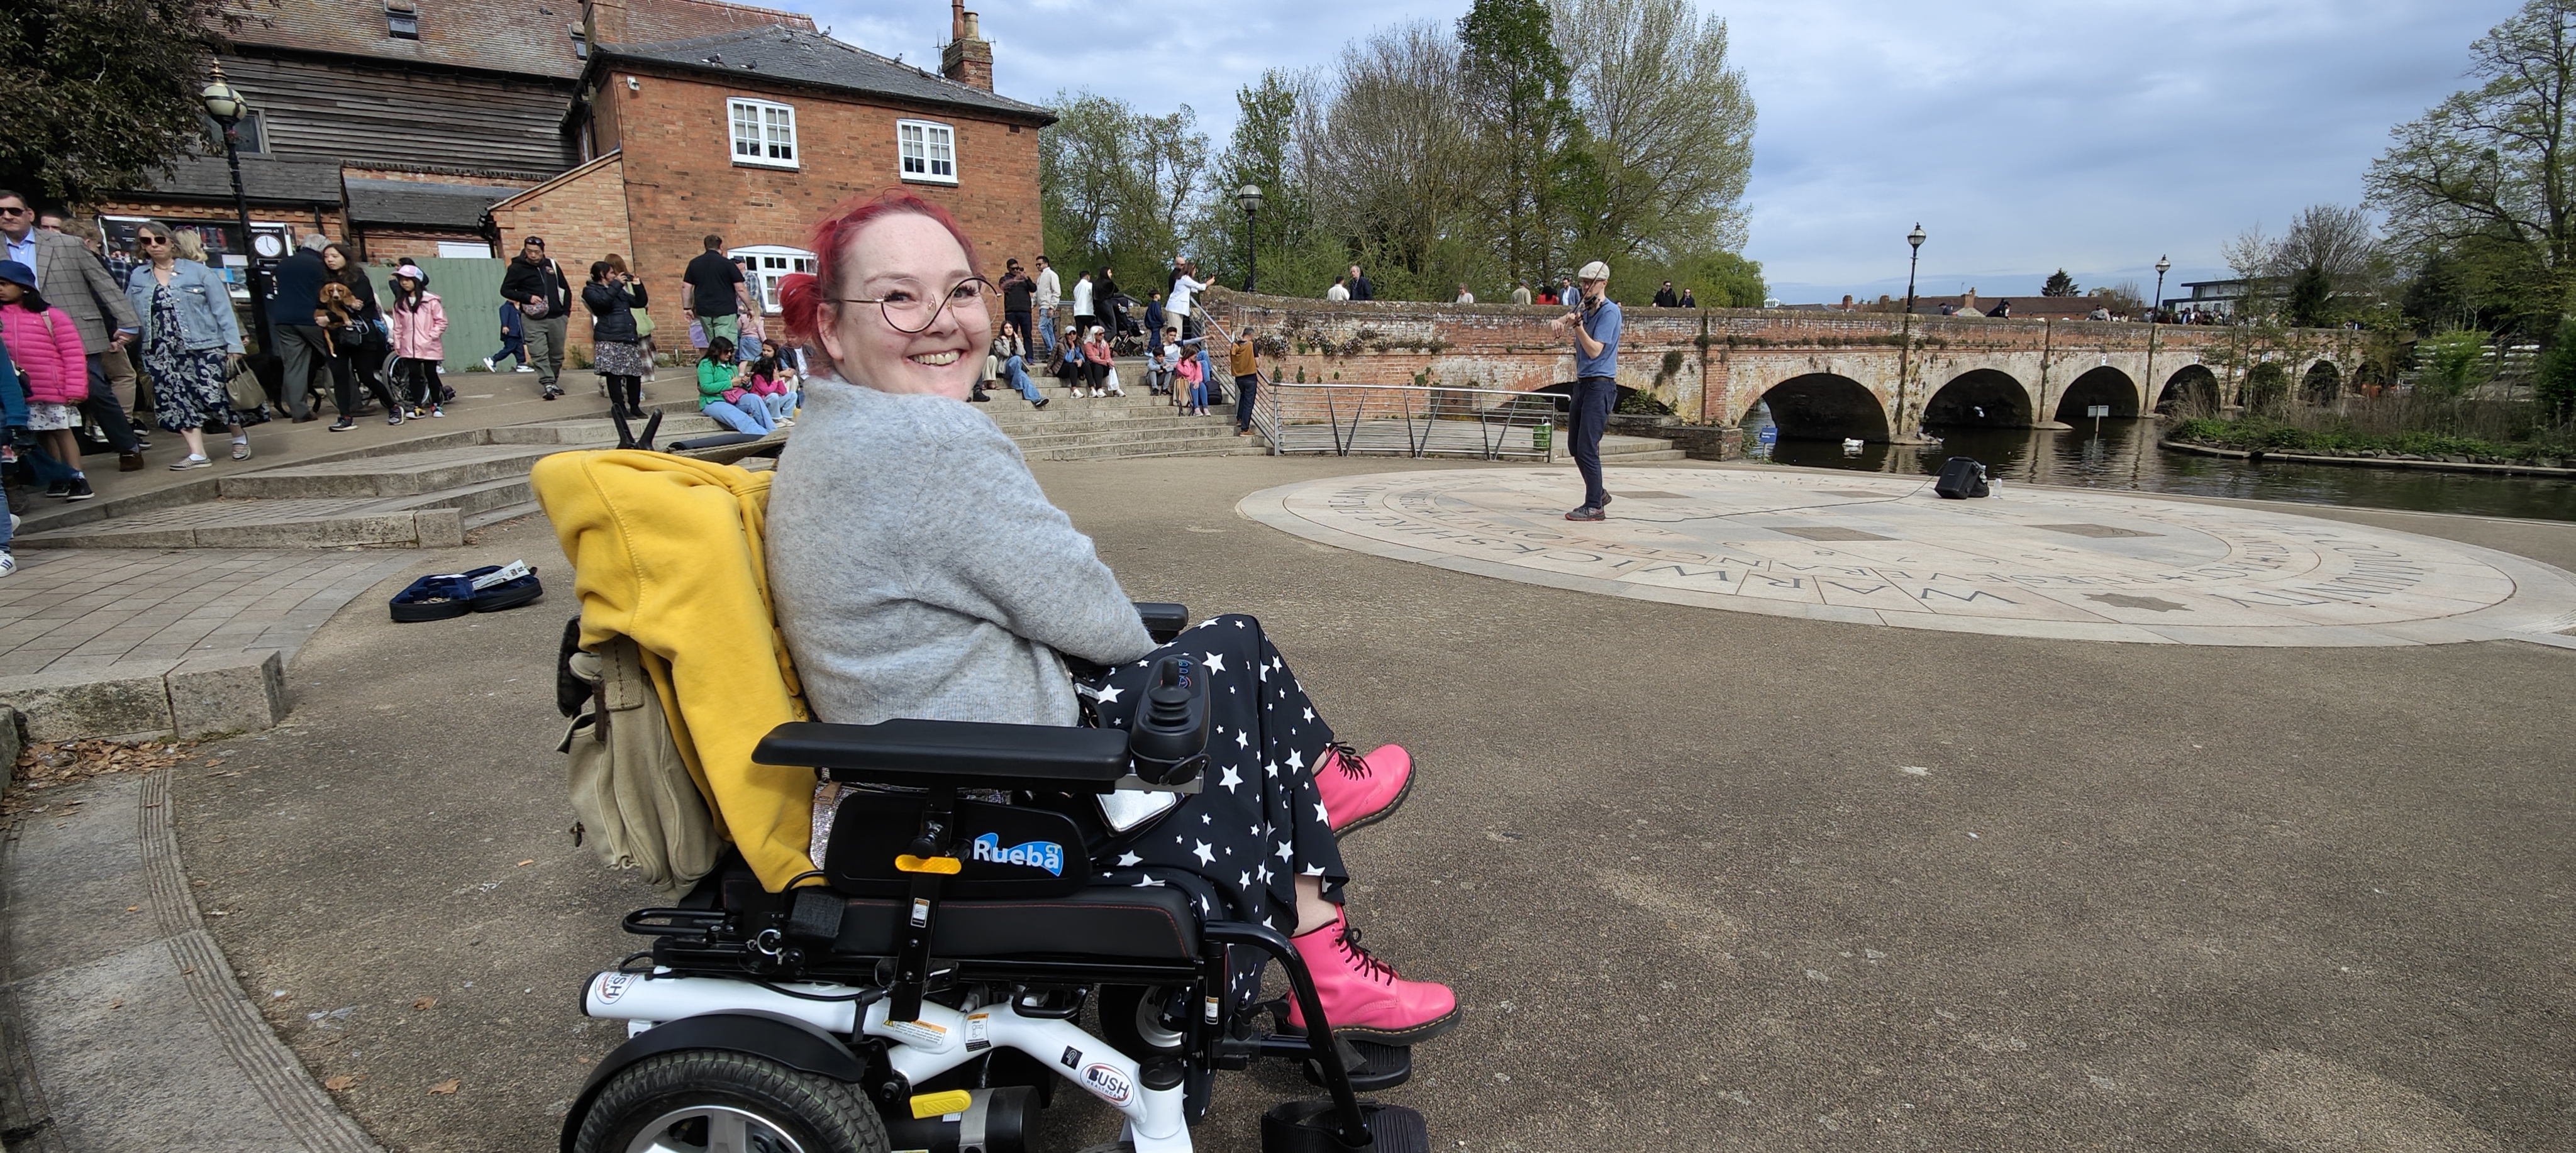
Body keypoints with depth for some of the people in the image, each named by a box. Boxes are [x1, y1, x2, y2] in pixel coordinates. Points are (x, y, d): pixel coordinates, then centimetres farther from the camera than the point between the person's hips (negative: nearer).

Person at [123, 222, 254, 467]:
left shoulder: (199, 272, 0)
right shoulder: (137, 277, 11)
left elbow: (222, 310, -3)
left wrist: (234, 345, -8)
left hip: (204, 347, -4)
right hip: (163, 353, 4)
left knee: (214, 395, -9)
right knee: (176, 400, -2)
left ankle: (239, 436, 15)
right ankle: (197, 454, -1)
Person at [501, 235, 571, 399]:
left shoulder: (552, 266, 11)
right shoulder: (517, 268, 1)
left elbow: (565, 288, 19)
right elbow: (506, 290, 2)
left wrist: (566, 310, 9)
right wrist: (527, 297, -13)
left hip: (556, 318, 4)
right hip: (533, 319, -3)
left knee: (557, 354, 7)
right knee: (539, 354, -14)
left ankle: (552, 383, 22)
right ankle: (548, 385, -19)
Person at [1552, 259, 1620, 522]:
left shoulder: (1609, 311, -11)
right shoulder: (1585, 309, 15)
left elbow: (1594, 351, -18)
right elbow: (1563, 324, 11)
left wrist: (1577, 326, -31)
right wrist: (1558, 322, -12)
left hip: (1600, 384, -9)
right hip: (1582, 382, 9)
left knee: (1587, 449, -11)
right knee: (1577, 448, 12)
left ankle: (1594, 506, -4)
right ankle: (1599, 493, 28)